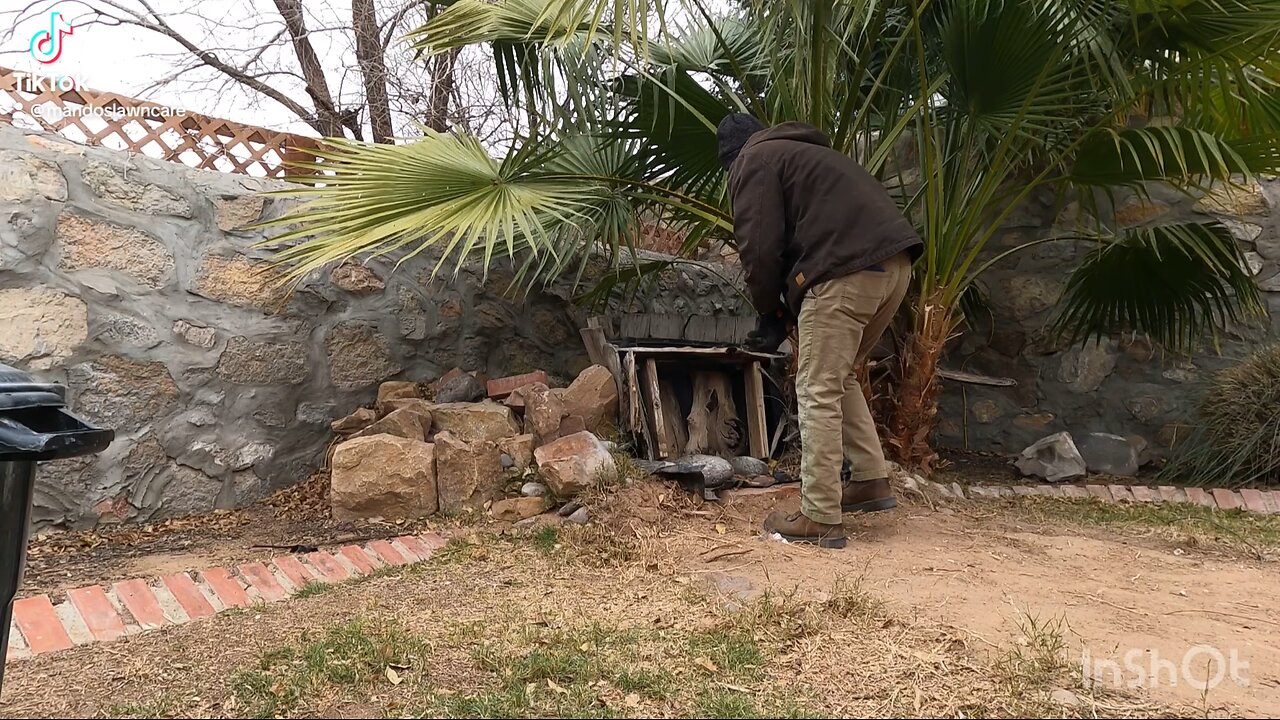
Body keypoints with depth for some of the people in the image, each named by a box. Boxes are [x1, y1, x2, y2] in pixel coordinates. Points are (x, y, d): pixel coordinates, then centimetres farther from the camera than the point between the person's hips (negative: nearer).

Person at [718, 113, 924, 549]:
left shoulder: (754, 160, 8)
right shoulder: (804, 151, 35)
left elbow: (760, 246, -4)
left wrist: (771, 311, 11)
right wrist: (787, 309, 25)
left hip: (847, 271, -9)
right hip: (894, 262, 9)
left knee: (819, 393, -3)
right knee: (840, 378, 23)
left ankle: (820, 519, 0)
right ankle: (871, 481, 24)